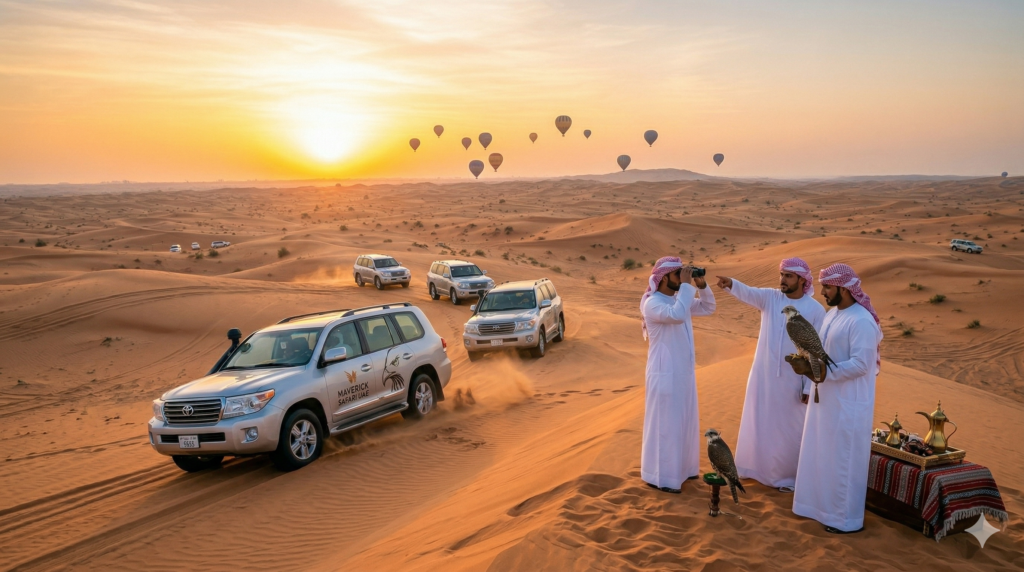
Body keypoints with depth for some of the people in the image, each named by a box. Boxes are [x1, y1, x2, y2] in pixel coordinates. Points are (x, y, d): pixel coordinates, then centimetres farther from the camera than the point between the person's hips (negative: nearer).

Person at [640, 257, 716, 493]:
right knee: (664, 423, -1)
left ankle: (680, 468, 32)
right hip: (665, 373, -9)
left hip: (683, 371, 9)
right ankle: (659, 476, 9)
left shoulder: (678, 299, 9)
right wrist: (686, 285, -27)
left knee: (683, 420, 18)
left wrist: (701, 284, 0)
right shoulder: (652, 303, -18)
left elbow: (708, 308, 16)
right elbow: (678, 315, -36)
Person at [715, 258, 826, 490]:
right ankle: (756, 466, 32)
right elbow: (748, 293, -25)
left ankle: (788, 475, 24)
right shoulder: (770, 297, -4)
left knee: (789, 428, 9)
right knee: (759, 423, 14)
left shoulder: (816, 310, -9)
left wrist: (809, 387, -10)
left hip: (792, 379, -3)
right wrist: (731, 284, -48)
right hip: (763, 375, 3)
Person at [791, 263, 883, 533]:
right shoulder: (832, 314, 9)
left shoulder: (861, 321, -20)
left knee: (843, 459, 1)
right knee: (823, 455, 16)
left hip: (848, 404, -9)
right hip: (827, 398, 9)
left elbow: (860, 365, -24)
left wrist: (821, 371, -25)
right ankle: (825, 504, 30)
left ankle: (847, 518, 14)